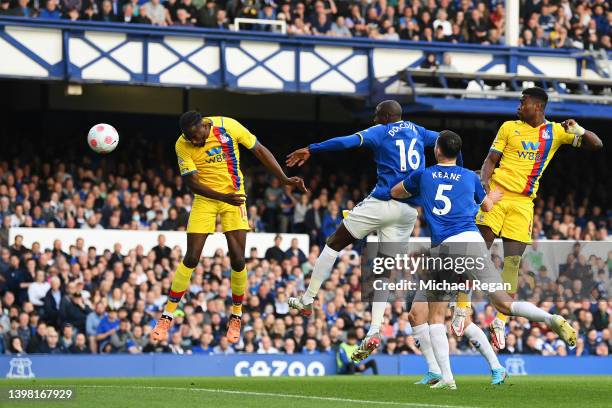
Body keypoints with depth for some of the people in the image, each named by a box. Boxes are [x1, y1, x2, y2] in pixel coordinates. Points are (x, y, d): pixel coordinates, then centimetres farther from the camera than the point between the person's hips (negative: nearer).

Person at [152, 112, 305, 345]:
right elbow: (192, 182, -18)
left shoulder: (228, 126, -15)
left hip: (234, 197, 1)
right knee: (191, 258, -7)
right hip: (205, 200, -1)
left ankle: (236, 316, 14)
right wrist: (222, 197, -32)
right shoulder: (183, 146, -17)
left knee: (238, 261, -5)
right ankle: (167, 317, 1)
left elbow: (259, 151, -5)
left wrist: (284, 179, -7)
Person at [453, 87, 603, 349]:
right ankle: (461, 308, 3)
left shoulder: (556, 132, 8)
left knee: (512, 261, -3)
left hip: (523, 203, 1)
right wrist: (484, 181, -13)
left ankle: (500, 322, 1)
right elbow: (491, 160, 7)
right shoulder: (509, 128, 7)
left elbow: (596, 145, 6)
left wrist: (578, 130, -14)